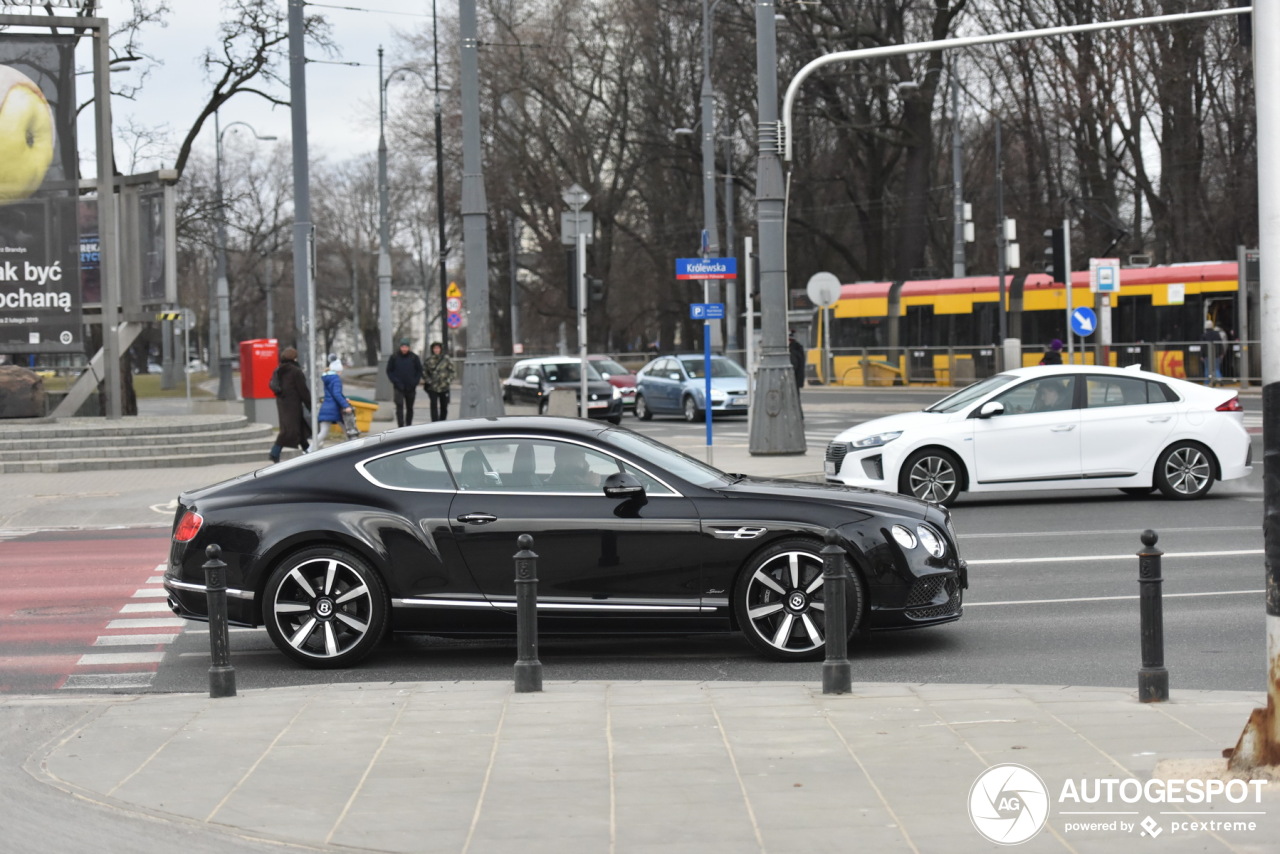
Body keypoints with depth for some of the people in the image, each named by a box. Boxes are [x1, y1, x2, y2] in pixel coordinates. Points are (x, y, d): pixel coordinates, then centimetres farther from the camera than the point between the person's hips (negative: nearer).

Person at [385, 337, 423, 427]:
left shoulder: (414, 357, 1)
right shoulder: (394, 357, -1)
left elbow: (419, 371, 7)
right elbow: (389, 371, 3)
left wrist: (414, 382, -6)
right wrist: (395, 382, -8)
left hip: (411, 388, 2)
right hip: (399, 388, -2)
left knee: (409, 408, 11)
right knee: (399, 408, -13)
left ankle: (408, 426, 24)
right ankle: (400, 427, -17)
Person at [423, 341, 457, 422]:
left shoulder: (446, 359, -2)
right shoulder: (429, 360, 1)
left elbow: (453, 372, 1)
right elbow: (424, 371, 9)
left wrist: (448, 381, -9)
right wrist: (428, 381, -4)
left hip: (444, 388, 1)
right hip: (432, 387, -1)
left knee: (444, 407, 9)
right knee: (434, 406, -12)